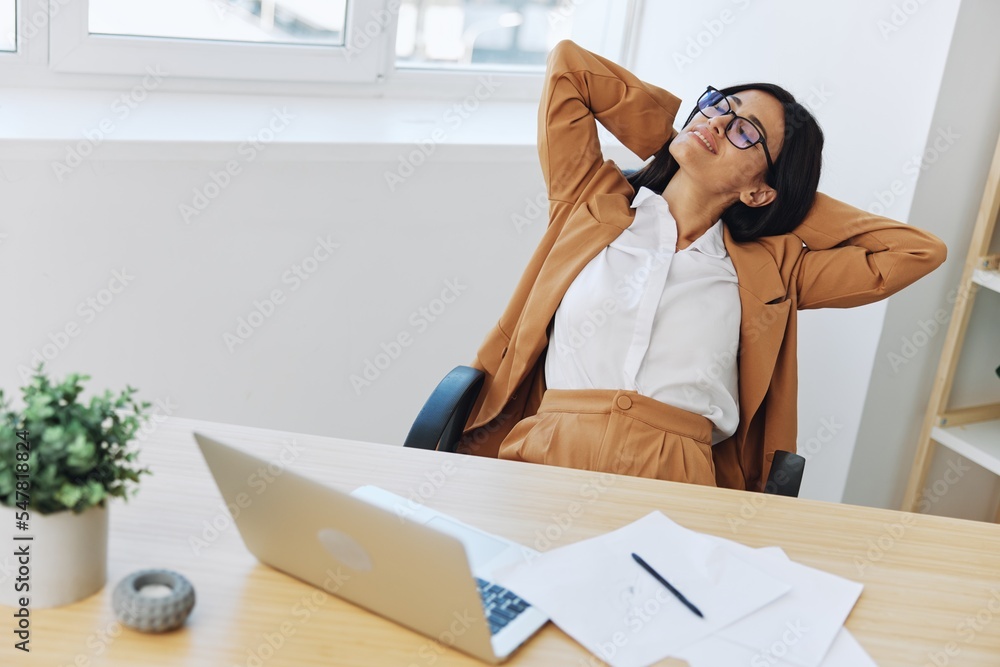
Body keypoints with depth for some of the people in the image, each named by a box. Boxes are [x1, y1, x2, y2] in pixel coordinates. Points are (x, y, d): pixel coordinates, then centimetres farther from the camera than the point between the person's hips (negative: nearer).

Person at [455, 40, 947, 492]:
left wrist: (794, 200, 20)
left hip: (677, 478, 1)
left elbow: (918, 252, 17)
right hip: (545, 462, 0)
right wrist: (677, 137, 23)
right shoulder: (592, 201, 18)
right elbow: (568, 65, 21)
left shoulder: (770, 271, 16)